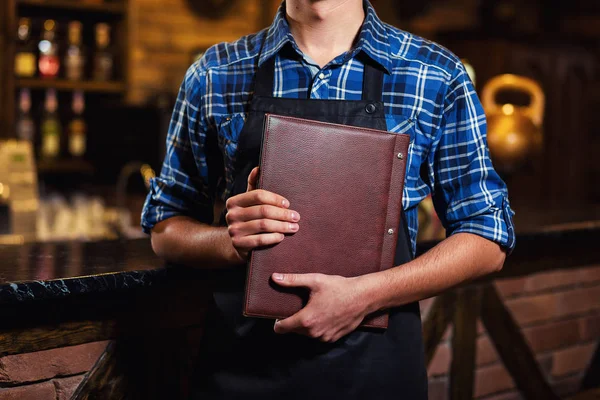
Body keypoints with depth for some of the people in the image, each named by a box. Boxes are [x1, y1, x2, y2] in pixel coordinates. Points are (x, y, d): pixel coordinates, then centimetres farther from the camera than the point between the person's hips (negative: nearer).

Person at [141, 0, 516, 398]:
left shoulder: (437, 76, -4)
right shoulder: (213, 74, 0)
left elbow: (488, 242, -3)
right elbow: (165, 230, 7)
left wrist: (365, 294, -18)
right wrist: (231, 241, -16)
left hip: (376, 365, -1)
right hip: (239, 361, 1)